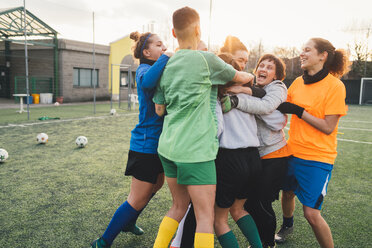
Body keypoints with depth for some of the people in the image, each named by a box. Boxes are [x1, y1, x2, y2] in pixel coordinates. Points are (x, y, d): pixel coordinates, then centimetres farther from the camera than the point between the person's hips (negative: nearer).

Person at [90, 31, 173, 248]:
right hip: (147, 143, -9)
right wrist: (166, 57, -30)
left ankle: (128, 222, 48)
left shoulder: (160, 69, 12)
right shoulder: (144, 69, -14)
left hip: (159, 141, 9)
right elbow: (147, 82, -40)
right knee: (138, 199, 1)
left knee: (156, 185, 26)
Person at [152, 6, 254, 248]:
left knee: (179, 206, 22)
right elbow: (241, 78, 7)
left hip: (168, 145, 8)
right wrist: (251, 75, 28)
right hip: (195, 149, -7)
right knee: (206, 217, 3)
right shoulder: (206, 59, -7)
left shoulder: (167, 66, 12)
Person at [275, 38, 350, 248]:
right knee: (288, 193, 23)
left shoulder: (335, 86, -13)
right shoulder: (298, 82, 4)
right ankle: (287, 226, 52)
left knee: (311, 213, -7)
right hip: (293, 152, 6)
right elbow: (284, 107, 15)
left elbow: (328, 127, -16)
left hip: (318, 157, -6)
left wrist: (298, 111, -18)